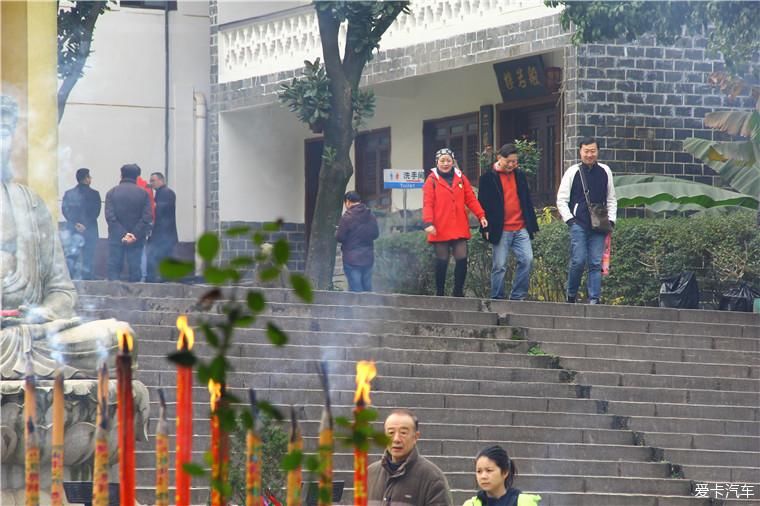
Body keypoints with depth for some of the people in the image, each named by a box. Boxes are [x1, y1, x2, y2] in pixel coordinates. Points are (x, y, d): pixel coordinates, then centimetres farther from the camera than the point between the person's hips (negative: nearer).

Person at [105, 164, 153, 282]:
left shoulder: (112, 192, 1)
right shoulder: (143, 193, 0)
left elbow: (110, 216, -8)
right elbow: (147, 217, -7)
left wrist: (122, 234, -12)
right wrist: (135, 234, -10)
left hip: (116, 237, 0)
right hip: (137, 239, 0)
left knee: (114, 268, 3)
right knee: (135, 270, 2)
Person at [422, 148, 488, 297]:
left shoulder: (461, 178, 10)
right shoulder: (432, 180, 0)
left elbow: (471, 199, 8)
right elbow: (427, 203, -7)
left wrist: (481, 215, -4)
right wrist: (428, 223, -19)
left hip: (459, 228, 3)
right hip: (440, 229, -3)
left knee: (462, 260, -4)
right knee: (442, 262, 2)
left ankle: (458, 292, 5)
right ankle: (439, 293, 12)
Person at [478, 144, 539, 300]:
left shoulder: (520, 175, 14)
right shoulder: (488, 178, 0)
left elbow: (527, 201, 18)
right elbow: (483, 204, -1)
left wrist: (532, 225, 14)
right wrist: (487, 229, -7)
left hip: (521, 229, 4)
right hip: (501, 231, -4)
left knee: (527, 260, -7)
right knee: (499, 266, -1)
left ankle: (518, 296, 2)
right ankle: (497, 298, 6)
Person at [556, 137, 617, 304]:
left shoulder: (605, 172, 11)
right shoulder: (572, 172, 3)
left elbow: (611, 199, 19)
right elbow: (561, 200, 6)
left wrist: (611, 220, 7)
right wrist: (569, 220, -5)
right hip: (578, 224, -2)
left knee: (596, 263, -2)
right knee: (578, 261, -11)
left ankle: (594, 299, -2)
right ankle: (571, 295, 6)